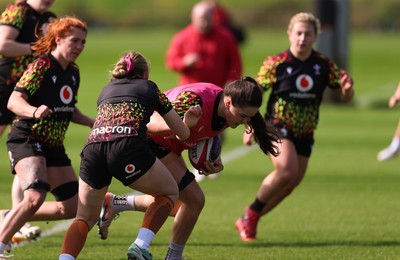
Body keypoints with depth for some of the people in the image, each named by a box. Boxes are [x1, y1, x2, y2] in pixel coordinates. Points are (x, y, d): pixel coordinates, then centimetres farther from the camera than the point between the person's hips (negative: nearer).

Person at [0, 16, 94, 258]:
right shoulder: (41, 66, -15)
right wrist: (34, 112, -44)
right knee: (35, 196, -31)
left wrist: (93, 123, 10)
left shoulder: (74, 72, 9)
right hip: (26, 140, -9)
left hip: (54, 145, 9)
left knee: (72, 207, 7)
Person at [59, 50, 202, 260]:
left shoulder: (106, 91, 33)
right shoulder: (149, 88, 25)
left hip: (93, 147, 3)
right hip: (128, 146, -3)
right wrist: (186, 122, 55)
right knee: (169, 193, 22)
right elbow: (184, 134, 31)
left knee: (85, 217, 18)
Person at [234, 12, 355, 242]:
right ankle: (252, 213, -6)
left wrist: (347, 88, -21)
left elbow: (346, 96, 3)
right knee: (287, 170, -26)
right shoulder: (275, 63, -10)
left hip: (305, 134, 5)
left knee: (291, 182, 7)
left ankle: (248, 221, 25)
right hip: (277, 127, -5)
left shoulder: (324, 65, -2)